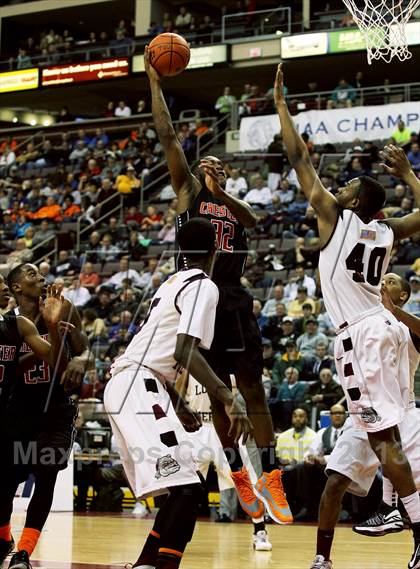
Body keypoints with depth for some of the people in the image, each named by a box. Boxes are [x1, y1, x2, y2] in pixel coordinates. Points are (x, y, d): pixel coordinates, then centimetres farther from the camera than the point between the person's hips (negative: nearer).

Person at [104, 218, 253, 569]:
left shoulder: (173, 283, 22)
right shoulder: (203, 287, -7)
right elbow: (185, 352, -20)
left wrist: (178, 405, 34)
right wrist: (229, 399, -25)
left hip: (124, 385, 10)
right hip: (140, 388, -10)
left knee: (179, 487, 18)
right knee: (187, 487, -19)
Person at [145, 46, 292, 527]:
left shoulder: (233, 202, 16)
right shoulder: (187, 189, 10)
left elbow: (253, 221, -8)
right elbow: (167, 136, 3)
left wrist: (221, 192, -20)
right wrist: (153, 82, -1)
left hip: (234, 302, 2)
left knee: (252, 389, -2)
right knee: (216, 394, 4)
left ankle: (270, 477, -5)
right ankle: (238, 474, 14)